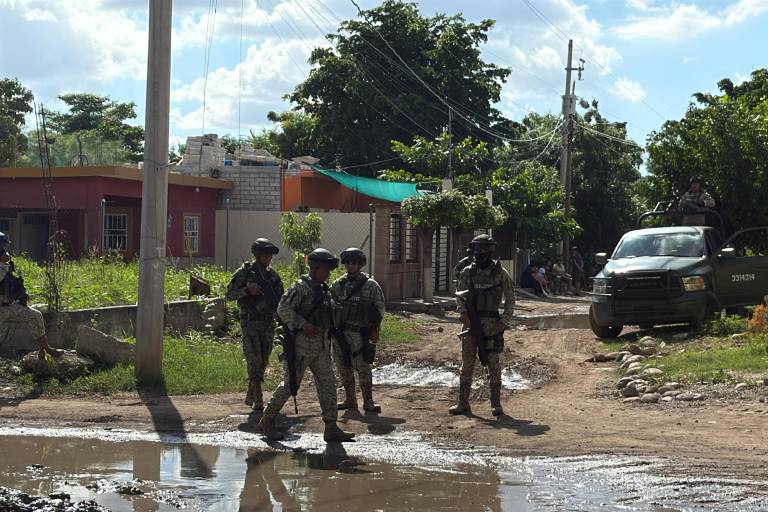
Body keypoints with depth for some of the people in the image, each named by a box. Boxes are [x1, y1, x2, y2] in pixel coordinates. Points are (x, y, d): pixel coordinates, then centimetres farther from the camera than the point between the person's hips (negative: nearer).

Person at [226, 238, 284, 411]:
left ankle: (250, 396, 23)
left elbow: (280, 298, 18)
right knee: (254, 361, -11)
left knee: (262, 362, 9)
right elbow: (230, 294, -4)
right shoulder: (245, 272, -4)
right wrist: (247, 290, -20)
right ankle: (257, 400, -12)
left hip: (268, 323, 5)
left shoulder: (272, 275, 10)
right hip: (250, 323, -5)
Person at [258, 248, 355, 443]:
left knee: (328, 383, 2)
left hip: (321, 344, 8)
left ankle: (331, 428, 2)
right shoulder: (301, 287, -11)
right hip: (302, 343, -8)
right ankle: (267, 421, 10)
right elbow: (283, 310, -19)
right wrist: (303, 325, -23)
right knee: (291, 383, -3)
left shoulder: (325, 290, 14)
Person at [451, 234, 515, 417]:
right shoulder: (467, 272, 5)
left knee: (493, 364, 1)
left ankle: (496, 404, 7)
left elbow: (510, 300, 3)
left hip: (492, 325, -2)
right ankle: (463, 403, 9)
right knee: (467, 364, 4)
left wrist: (504, 322, -7)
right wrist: (463, 312, -11)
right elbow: (460, 296, 8)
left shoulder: (500, 273, -1)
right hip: (470, 324, 2)